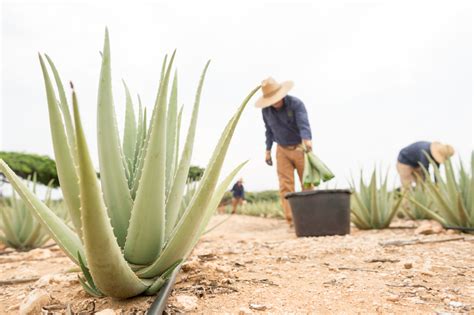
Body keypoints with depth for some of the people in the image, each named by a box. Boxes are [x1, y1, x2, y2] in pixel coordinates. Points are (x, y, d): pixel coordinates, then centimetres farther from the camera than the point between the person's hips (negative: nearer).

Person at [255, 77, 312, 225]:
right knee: (285, 186, -5)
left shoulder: (296, 103, -18)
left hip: (300, 148, -3)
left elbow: (304, 124, -34)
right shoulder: (266, 110, -3)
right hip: (282, 151, 3)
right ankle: (292, 221, -4)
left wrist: (307, 140, -52)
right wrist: (268, 150, 8)